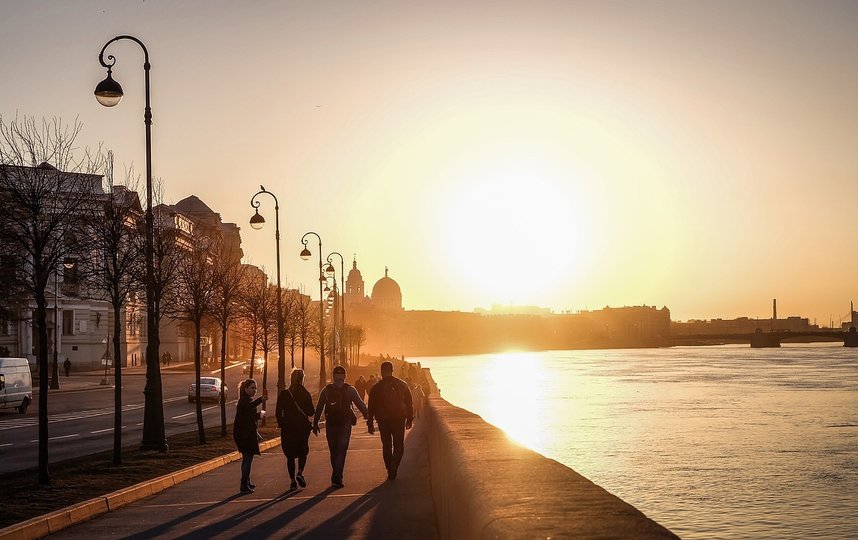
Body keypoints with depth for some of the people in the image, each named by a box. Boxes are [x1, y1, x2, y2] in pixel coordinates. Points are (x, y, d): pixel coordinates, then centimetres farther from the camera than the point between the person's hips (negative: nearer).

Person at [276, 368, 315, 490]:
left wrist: (281, 425, 10)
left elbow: (279, 413, -2)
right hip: (303, 427, 0)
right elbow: (311, 412, -3)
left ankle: (293, 481, 2)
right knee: (303, 451, 18)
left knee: (290, 455, 8)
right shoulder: (305, 394, -6)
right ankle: (300, 472, -5)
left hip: (287, 428, 0)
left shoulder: (283, 395, -3)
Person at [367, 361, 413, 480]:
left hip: (383, 421, 0)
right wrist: (410, 419, 14)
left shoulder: (376, 387, -1)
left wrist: (370, 424, 8)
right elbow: (409, 404, 5)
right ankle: (393, 469, -12)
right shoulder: (402, 385, 1)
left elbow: (371, 407, 2)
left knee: (386, 446, 13)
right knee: (399, 446, 6)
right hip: (399, 420, 0)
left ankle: (390, 471, 15)